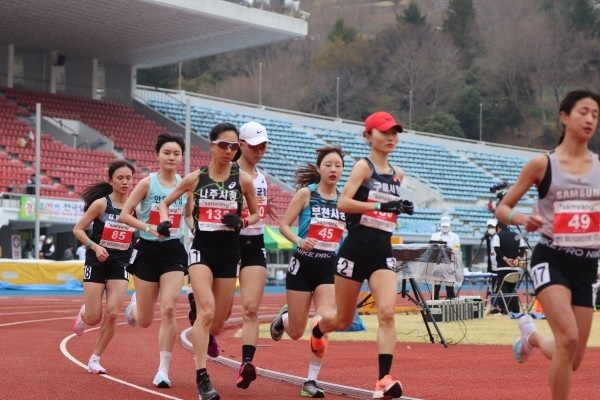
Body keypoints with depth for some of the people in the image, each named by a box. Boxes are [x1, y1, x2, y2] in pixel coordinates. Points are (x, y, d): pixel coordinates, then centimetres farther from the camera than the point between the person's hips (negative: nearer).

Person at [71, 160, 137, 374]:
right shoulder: (101, 203, -10)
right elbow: (78, 229, -6)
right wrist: (94, 246, -20)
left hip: (120, 266, 2)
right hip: (97, 264, -2)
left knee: (112, 314, -11)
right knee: (93, 319, -2)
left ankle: (95, 359, 5)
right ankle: (82, 313, 38)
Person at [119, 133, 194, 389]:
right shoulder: (148, 183, -7)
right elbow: (124, 215, -8)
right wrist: (149, 227, -23)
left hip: (174, 251, 2)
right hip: (148, 250, -2)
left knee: (168, 310, -15)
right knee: (145, 321, 7)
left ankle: (163, 370, -6)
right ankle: (135, 303, 46)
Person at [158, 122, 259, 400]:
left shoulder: (243, 179, 0)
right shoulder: (195, 178, 0)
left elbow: (255, 214, 11)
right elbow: (165, 202, 12)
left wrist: (242, 222, -10)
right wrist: (164, 221, -8)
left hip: (229, 252, 2)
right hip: (202, 249, -2)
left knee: (218, 320, 9)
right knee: (207, 311, -21)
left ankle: (206, 338, 47)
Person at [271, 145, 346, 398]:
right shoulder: (306, 193, -7)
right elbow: (284, 225, -6)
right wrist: (299, 241, -24)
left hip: (329, 267, 2)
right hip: (303, 265, -2)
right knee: (296, 332, 7)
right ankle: (284, 317, 45)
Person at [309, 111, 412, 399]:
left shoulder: (397, 174, 11)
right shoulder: (364, 166, -7)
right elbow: (343, 203, -21)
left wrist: (400, 209, 11)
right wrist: (381, 206, -27)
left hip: (383, 252, 4)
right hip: (356, 250, -4)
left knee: (387, 313, -18)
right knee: (343, 320, 11)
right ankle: (318, 328, 47)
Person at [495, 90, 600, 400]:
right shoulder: (542, 164, -5)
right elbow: (503, 208, -1)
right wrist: (523, 220, -22)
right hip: (551, 259, -4)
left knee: (574, 359, 8)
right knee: (568, 339, -25)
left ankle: (531, 335, 41)